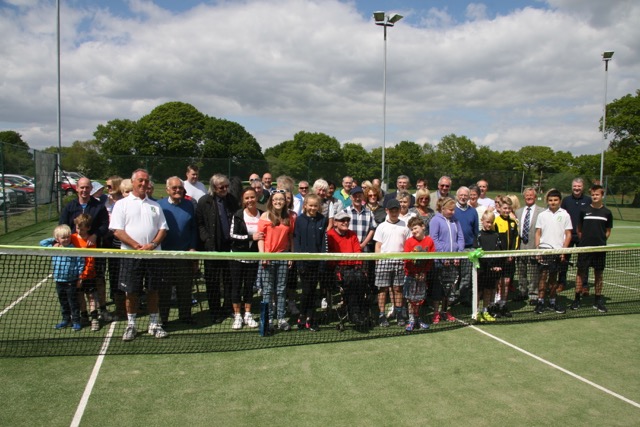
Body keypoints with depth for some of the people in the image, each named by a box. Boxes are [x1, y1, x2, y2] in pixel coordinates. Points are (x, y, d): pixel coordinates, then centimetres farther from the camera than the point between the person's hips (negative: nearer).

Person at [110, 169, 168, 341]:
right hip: (131, 256, -2)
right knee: (130, 291, 5)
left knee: (153, 291, 8)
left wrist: (153, 244, -10)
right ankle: (131, 325, 19)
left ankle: (154, 324, 18)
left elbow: (163, 228, 9)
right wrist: (137, 246, -15)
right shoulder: (122, 204, 3)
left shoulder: (155, 205, 13)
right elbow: (117, 230, -6)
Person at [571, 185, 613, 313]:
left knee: (599, 274, 8)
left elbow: (608, 231, 11)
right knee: (581, 272, 2)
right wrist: (584, 240, 3)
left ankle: (598, 300, 18)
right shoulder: (584, 211, 1)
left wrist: (601, 241, 2)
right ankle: (577, 299, 10)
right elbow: (579, 229, 9)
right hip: (584, 248, -1)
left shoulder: (607, 213, 3)